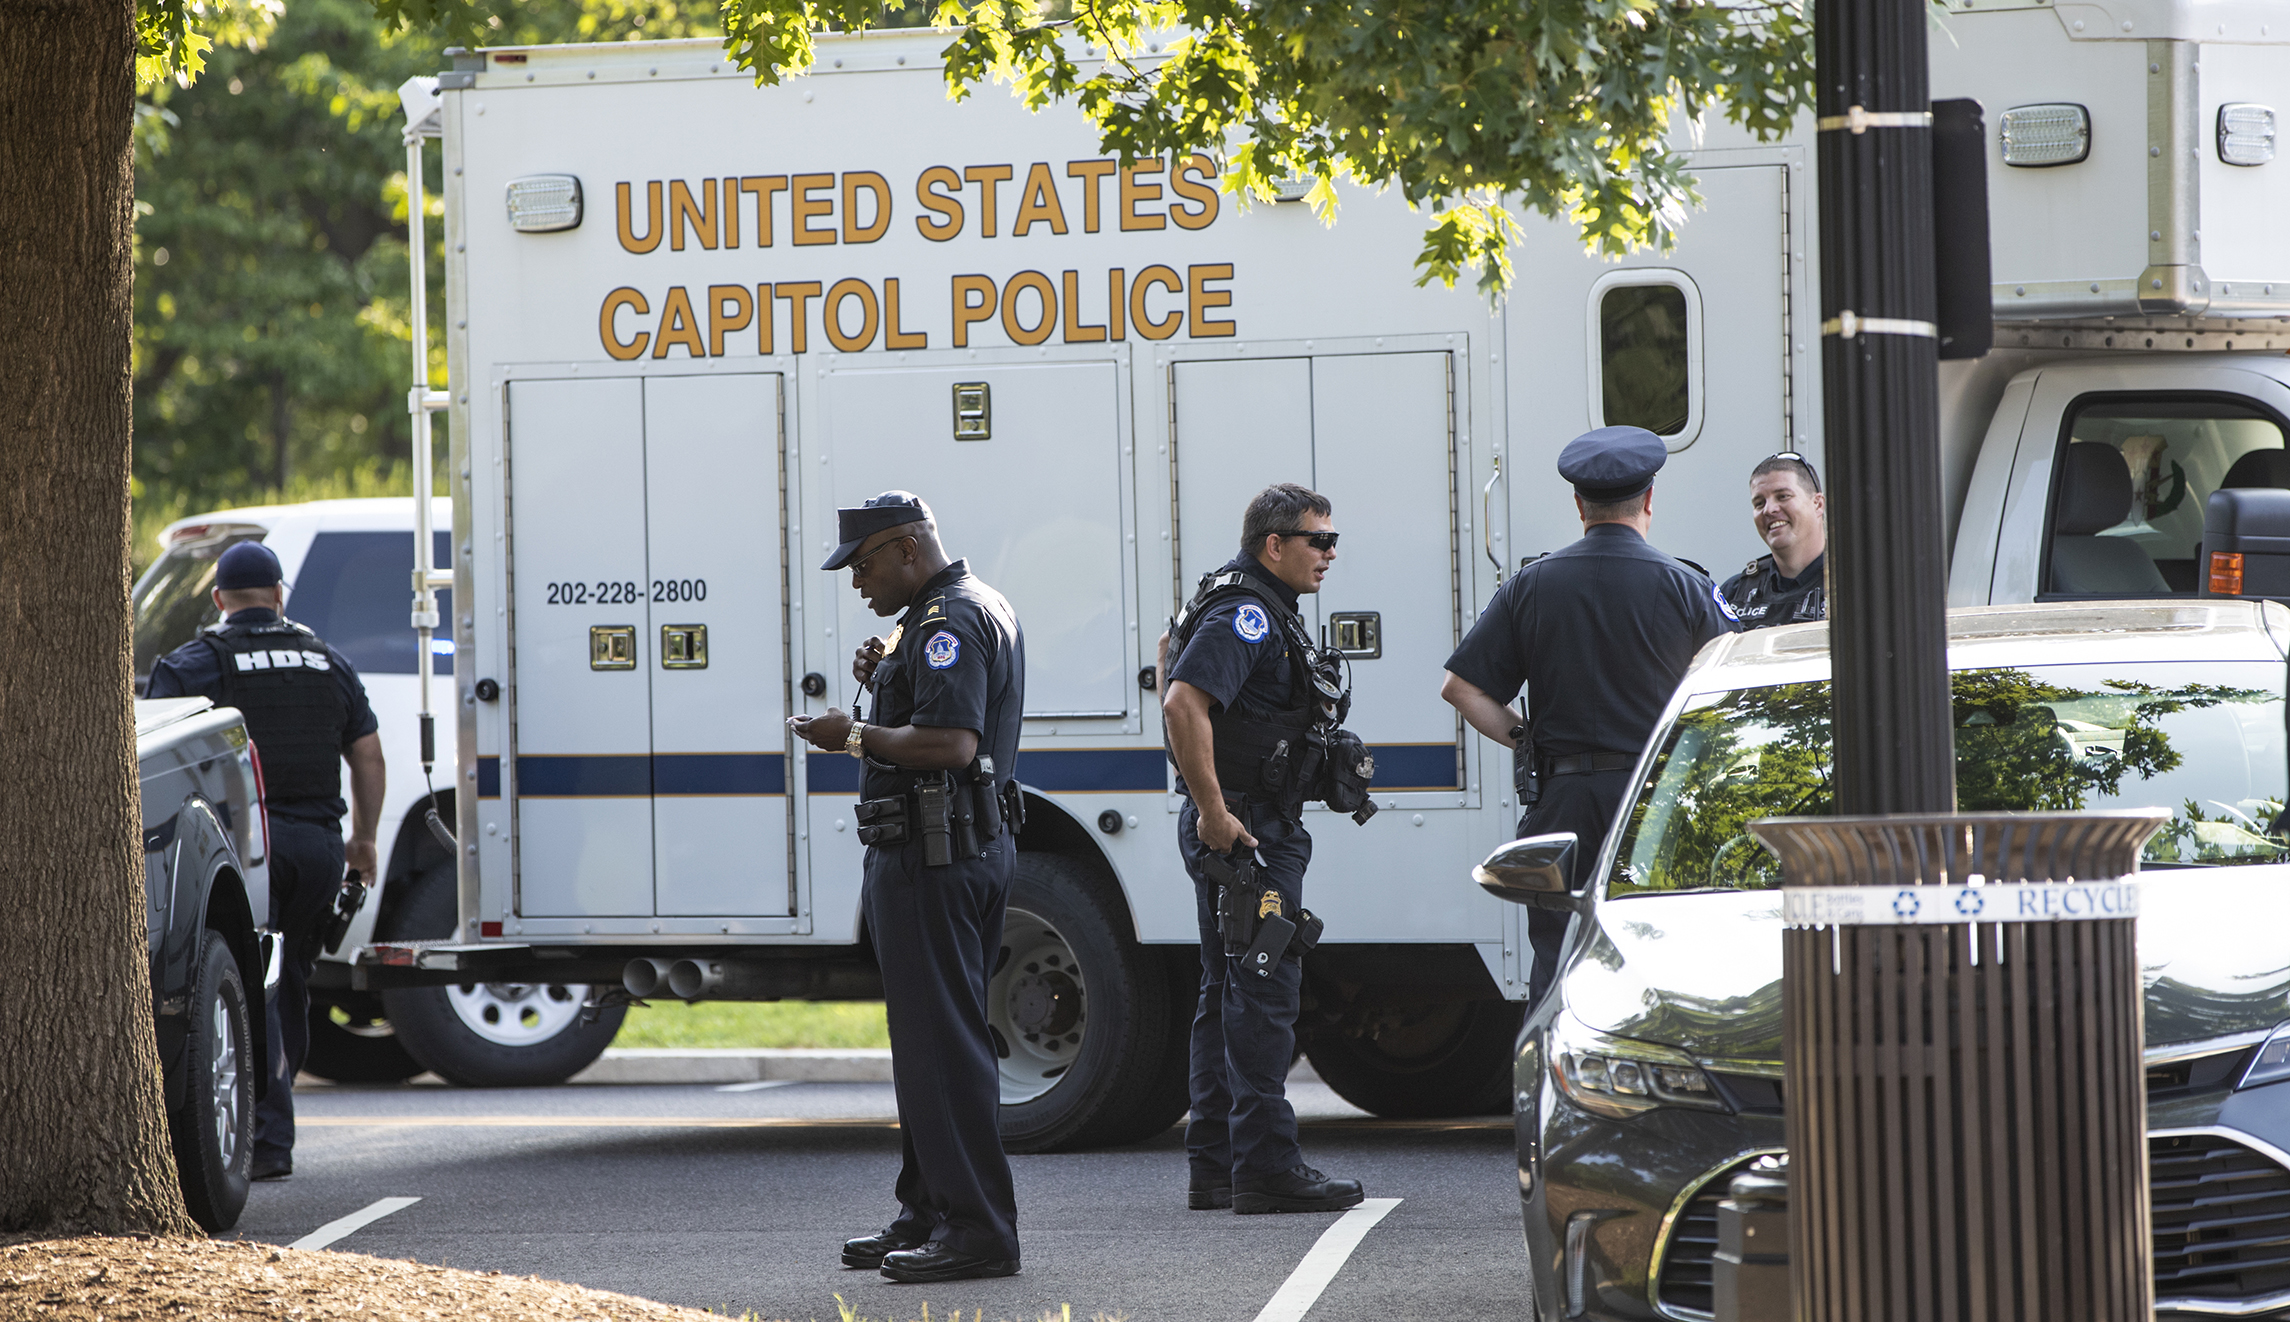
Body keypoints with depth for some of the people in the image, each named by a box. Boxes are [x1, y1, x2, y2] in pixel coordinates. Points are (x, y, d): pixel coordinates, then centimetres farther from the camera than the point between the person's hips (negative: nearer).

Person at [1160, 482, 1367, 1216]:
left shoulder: (1262, 614, 18)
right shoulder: (1245, 616, -16)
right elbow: (1184, 702, -28)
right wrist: (1214, 811, -26)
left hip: (1236, 829, 11)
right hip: (1246, 828, -11)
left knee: (1228, 994, 12)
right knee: (1263, 994, -11)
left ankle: (1214, 1168, 16)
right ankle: (1266, 1167, -12)